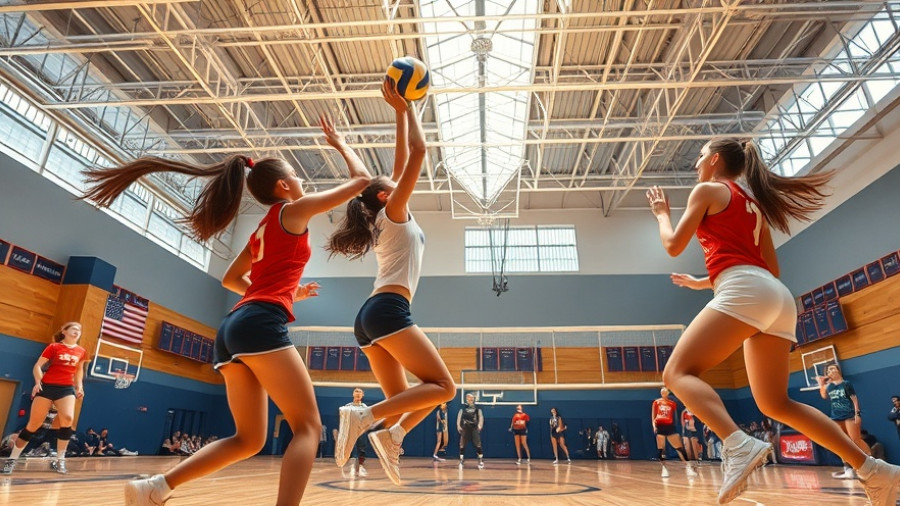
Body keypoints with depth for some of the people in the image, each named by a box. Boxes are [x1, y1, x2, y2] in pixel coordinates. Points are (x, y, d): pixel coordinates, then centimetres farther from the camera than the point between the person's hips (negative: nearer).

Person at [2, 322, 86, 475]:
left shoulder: (81, 352, 8)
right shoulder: (54, 347, -2)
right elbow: (37, 366, -3)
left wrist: (79, 386, 11)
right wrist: (38, 382, -18)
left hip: (67, 388, 2)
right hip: (47, 386, -2)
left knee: (68, 418, -20)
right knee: (34, 424, 2)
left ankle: (59, 460, -10)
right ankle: (11, 459, 21)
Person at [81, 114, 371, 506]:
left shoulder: (262, 230, 26)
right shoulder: (294, 210, 4)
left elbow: (231, 279, 34)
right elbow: (361, 180, 7)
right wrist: (340, 143, 23)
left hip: (233, 327, 9)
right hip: (260, 324, -9)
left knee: (249, 439, 16)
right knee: (308, 427, -9)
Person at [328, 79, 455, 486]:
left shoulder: (384, 222, 23)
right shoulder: (394, 212, 3)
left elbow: (401, 161, 29)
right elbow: (418, 151, -2)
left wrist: (402, 112, 33)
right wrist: (405, 108, 9)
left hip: (370, 316, 9)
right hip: (388, 310, -9)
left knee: (401, 400, 12)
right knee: (443, 387, -8)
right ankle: (363, 416, -20)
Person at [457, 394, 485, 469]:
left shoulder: (477, 408, 2)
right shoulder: (463, 407, 5)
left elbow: (480, 417, 0)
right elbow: (459, 417, 6)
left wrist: (480, 425, -12)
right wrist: (458, 426, -3)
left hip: (474, 428, -1)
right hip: (465, 428, 1)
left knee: (478, 444, -3)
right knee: (462, 445, 3)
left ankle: (481, 461, 6)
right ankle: (461, 461, 12)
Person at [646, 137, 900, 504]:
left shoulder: (708, 190, 7)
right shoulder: (752, 202, 30)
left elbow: (674, 245, 3)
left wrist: (661, 213, 22)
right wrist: (707, 283, 34)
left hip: (744, 292, -9)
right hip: (776, 296, 9)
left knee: (678, 372, -14)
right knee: (776, 404, 14)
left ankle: (739, 446, -35)